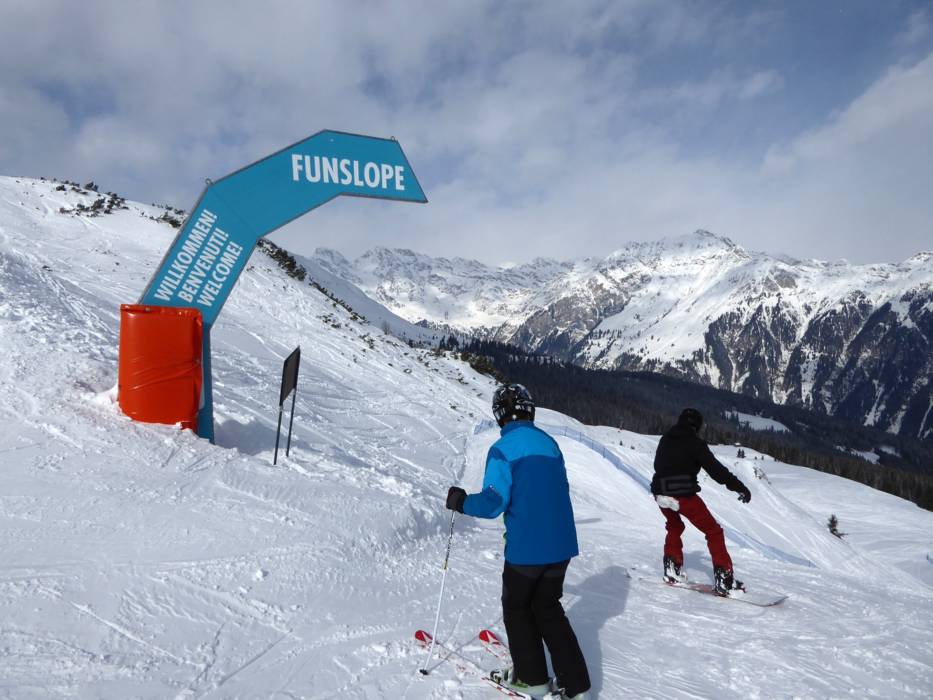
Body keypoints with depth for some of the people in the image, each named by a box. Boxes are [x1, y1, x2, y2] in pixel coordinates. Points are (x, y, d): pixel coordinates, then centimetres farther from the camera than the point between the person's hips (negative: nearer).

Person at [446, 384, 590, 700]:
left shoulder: (502, 449, -14)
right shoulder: (549, 443, 6)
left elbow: (494, 502, -20)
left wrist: (461, 501, -3)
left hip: (526, 549, -6)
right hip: (562, 544, 6)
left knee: (516, 607, 17)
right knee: (548, 607, 20)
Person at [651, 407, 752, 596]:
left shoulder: (665, 439, 12)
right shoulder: (695, 443, -6)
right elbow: (715, 468, -11)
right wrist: (739, 487, -7)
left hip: (660, 494, 6)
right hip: (683, 495, -6)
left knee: (674, 527, 32)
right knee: (713, 532, 8)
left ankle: (672, 571, 25)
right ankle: (724, 580, 1)